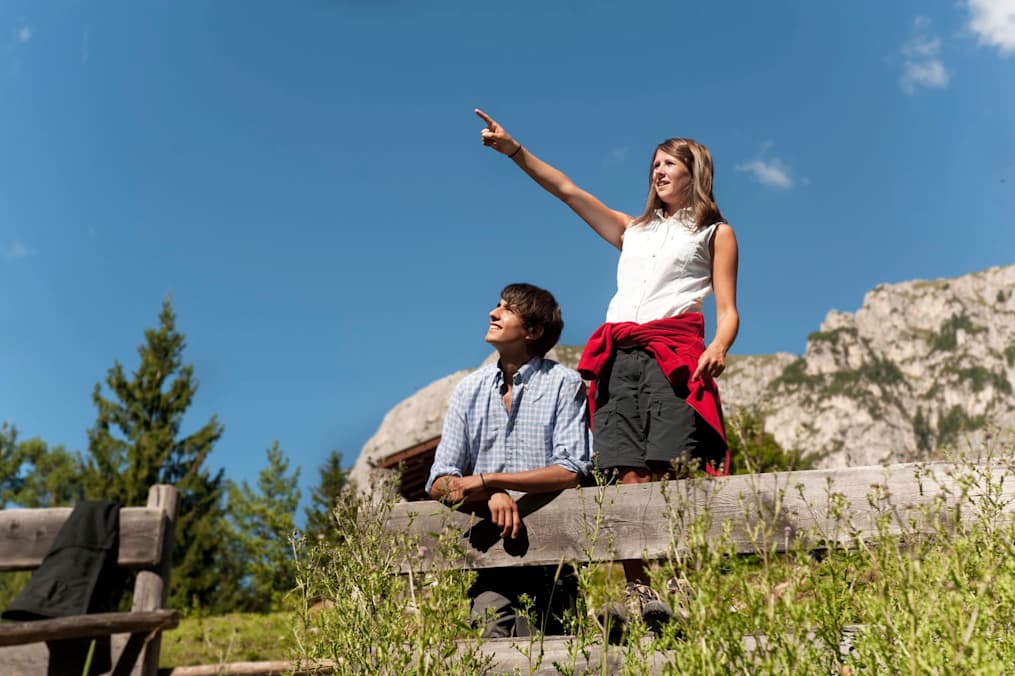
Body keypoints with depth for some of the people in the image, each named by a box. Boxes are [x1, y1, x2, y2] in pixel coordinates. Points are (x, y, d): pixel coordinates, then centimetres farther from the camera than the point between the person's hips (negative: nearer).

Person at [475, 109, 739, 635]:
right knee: (627, 476, -10)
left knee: (674, 473, -18)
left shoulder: (714, 232, 21)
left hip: (674, 352, -3)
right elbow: (568, 192, 27)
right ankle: (637, 592, -12)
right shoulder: (633, 230, 32)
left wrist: (718, 347, -13)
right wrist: (514, 150, 19)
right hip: (619, 355, 4)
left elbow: (727, 311, 10)